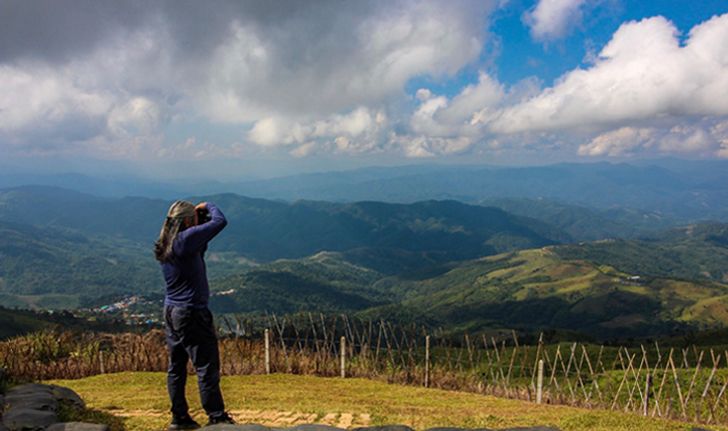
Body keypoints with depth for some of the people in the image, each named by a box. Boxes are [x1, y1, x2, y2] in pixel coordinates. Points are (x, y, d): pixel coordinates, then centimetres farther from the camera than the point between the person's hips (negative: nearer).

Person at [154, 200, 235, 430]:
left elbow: (199, 249, 22)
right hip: (191, 312, -9)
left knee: (176, 365, 13)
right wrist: (208, 206, 2)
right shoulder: (185, 239, -18)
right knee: (207, 366, -2)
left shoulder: (164, 245, 8)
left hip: (171, 310, 9)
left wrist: (200, 213, 12)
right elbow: (220, 221, -19)